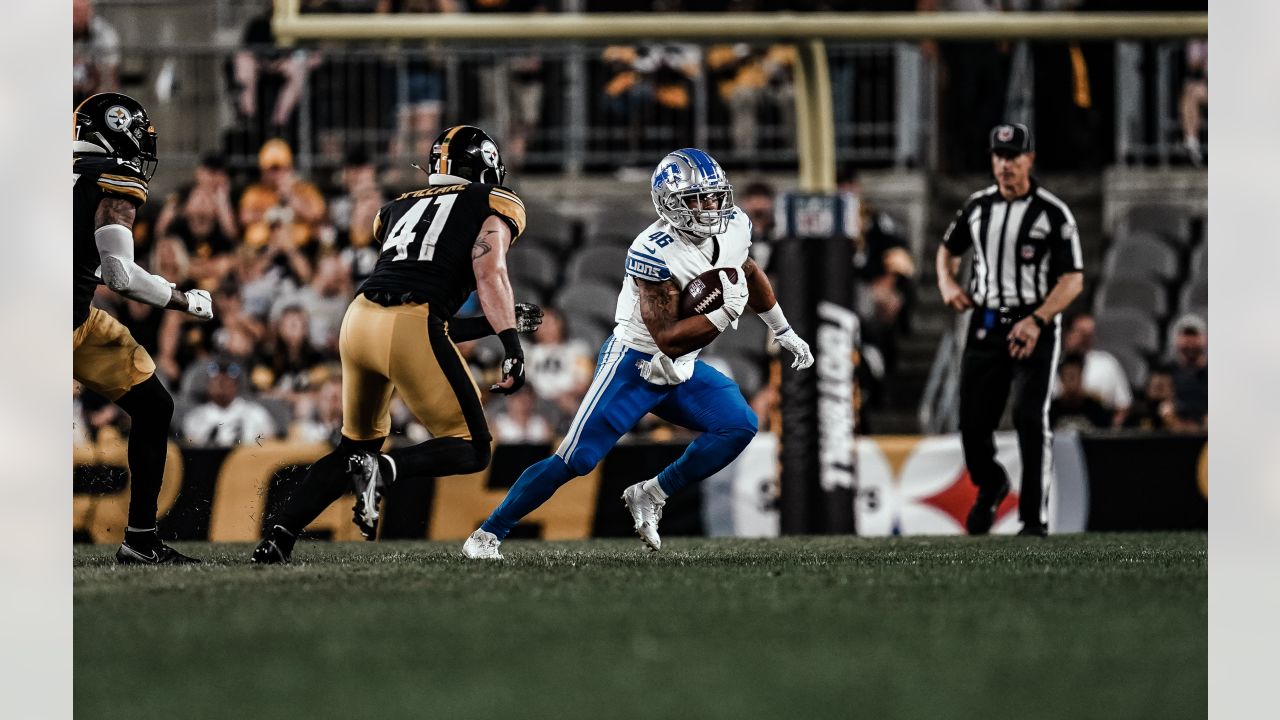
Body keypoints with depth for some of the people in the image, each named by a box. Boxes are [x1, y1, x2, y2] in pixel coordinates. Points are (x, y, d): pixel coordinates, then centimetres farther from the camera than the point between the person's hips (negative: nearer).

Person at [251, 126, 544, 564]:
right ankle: (385, 469, -22)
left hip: (359, 320, 6)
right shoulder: (493, 205, 12)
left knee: (355, 447, 24)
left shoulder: (400, 209, 28)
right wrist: (512, 346, -15)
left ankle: (277, 539, 12)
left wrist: (502, 321, 32)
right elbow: (490, 273, -8)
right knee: (471, 450, 4)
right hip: (410, 330, -6)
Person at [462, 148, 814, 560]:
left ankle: (650, 497, 1)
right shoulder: (654, 252, -28)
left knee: (739, 426, -11)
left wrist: (785, 333, 27)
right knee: (575, 459, -11)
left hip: (682, 372, 7)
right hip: (633, 365, -7)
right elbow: (668, 339, -29)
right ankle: (488, 534, 2)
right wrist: (727, 312, -32)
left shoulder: (733, 229, -5)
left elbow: (748, 273, 20)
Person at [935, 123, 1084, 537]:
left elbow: (1073, 280, -9)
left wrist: (1037, 320, -22)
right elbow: (948, 250, 25)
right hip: (985, 326, 4)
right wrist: (948, 285, 4)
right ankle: (990, 487, 33)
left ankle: (1035, 518, -10)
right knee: (973, 424, 3)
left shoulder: (1053, 213, -6)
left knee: (1030, 420, -16)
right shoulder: (978, 207, 9)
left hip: (1035, 328, -4)